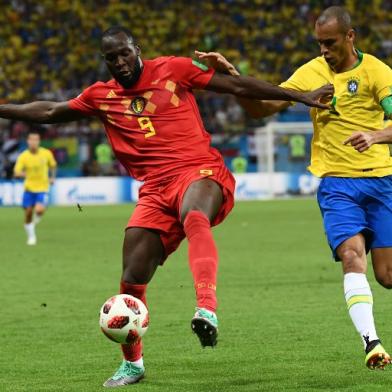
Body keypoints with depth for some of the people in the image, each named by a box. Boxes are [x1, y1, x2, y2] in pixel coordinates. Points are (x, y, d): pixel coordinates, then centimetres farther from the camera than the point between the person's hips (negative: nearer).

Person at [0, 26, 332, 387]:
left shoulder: (174, 70, 5)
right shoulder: (101, 97, 15)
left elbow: (238, 86, 7)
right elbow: (49, 112, 26)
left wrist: (300, 96, 6)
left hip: (200, 172, -4)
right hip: (156, 191, 4)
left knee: (194, 219, -40)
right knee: (132, 280, 1)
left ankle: (207, 309, -56)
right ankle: (132, 364, 24)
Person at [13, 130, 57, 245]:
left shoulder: (46, 153, -7)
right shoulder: (23, 156, -10)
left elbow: (53, 165, 14)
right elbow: (16, 173, -16)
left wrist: (52, 177, 5)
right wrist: (22, 174, -36)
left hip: (42, 188, -1)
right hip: (29, 187, 1)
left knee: (39, 210, -22)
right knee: (28, 213, 3)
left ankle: (36, 218, 15)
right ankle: (31, 236, 23)